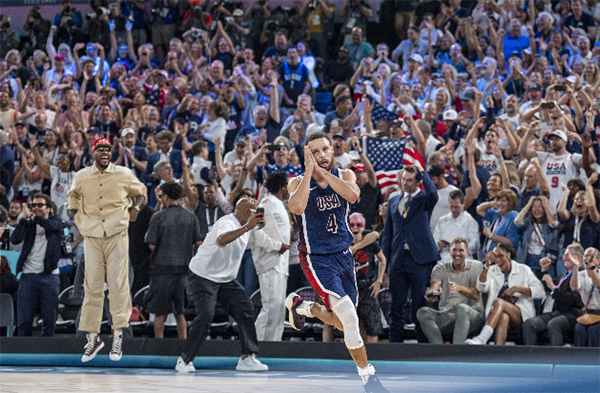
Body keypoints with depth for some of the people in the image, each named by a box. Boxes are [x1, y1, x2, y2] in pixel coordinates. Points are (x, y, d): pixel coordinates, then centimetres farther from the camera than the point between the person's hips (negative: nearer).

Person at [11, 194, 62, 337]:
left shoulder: (56, 221, 11)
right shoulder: (28, 224, 12)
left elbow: (51, 225, -13)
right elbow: (14, 239, -3)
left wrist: (32, 216, -17)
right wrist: (23, 219, -13)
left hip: (49, 275, -1)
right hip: (29, 275, 1)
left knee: (49, 318, 0)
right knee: (24, 319, -2)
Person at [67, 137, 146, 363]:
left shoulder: (124, 175, 4)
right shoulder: (81, 177, 8)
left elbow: (140, 191, 20)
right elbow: (74, 196, 26)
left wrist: (135, 207, 2)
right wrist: (77, 219, 13)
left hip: (117, 235, -1)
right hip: (92, 237, 1)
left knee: (118, 285, -5)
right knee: (92, 287, 1)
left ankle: (118, 334, 0)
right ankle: (92, 337, 8)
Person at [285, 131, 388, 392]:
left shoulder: (344, 175, 0)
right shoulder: (299, 182, -9)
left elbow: (352, 195, -23)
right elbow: (296, 207, -31)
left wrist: (322, 171, -24)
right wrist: (309, 170, -24)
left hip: (343, 254, 5)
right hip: (317, 259, -5)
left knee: (343, 322, 13)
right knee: (349, 317, -19)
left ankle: (301, 306, 39)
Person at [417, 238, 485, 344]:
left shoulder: (476, 266, 5)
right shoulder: (441, 268, 12)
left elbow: (475, 294, -9)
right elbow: (433, 288, -7)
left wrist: (459, 288, -31)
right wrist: (430, 295, -34)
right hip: (446, 315, 3)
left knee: (462, 308, -38)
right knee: (423, 312, -25)